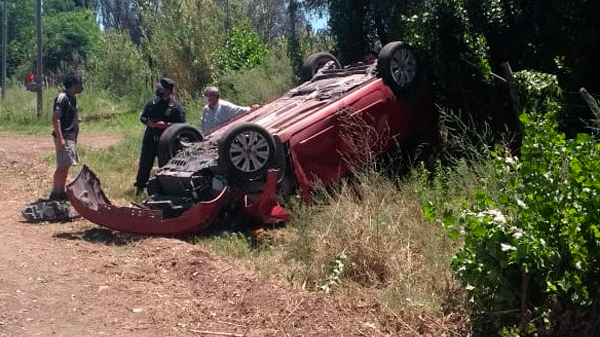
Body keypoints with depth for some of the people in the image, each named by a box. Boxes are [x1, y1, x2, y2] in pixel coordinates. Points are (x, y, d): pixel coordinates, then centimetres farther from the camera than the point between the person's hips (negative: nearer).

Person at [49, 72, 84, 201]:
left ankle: (61, 192, 18)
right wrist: (60, 139, -25)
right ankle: (55, 193, -5)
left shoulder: (73, 98, 16)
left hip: (70, 136, 10)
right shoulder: (62, 97, -14)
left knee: (66, 166, 12)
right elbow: (55, 119, -19)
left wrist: (75, 138, 22)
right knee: (63, 165, -10)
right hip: (63, 136, -10)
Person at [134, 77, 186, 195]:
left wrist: (166, 125, -18)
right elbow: (142, 117, 10)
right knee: (145, 164, 7)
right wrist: (151, 124, -11)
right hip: (150, 139, 3)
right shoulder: (153, 102, 7)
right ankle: (139, 187, 20)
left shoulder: (176, 106, -4)